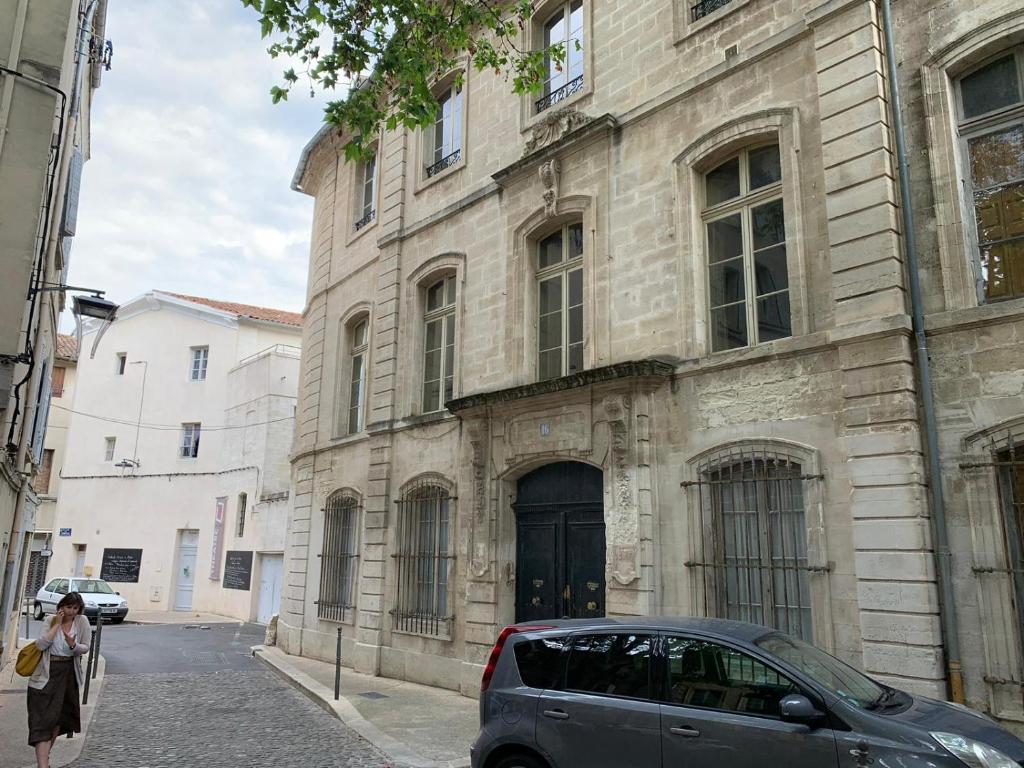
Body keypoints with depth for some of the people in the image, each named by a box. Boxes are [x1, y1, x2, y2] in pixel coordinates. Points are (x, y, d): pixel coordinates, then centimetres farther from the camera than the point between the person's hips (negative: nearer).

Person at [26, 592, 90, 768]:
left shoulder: (82, 621, -3)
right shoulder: (51, 620, -7)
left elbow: (86, 647, 0)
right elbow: (41, 644, -19)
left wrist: (73, 645, -21)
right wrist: (57, 624, -20)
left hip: (68, 674, 3)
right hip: (47, 673, -3)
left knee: (59, 715, 15)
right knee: (43, 718, -9)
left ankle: (45, 754, 37)